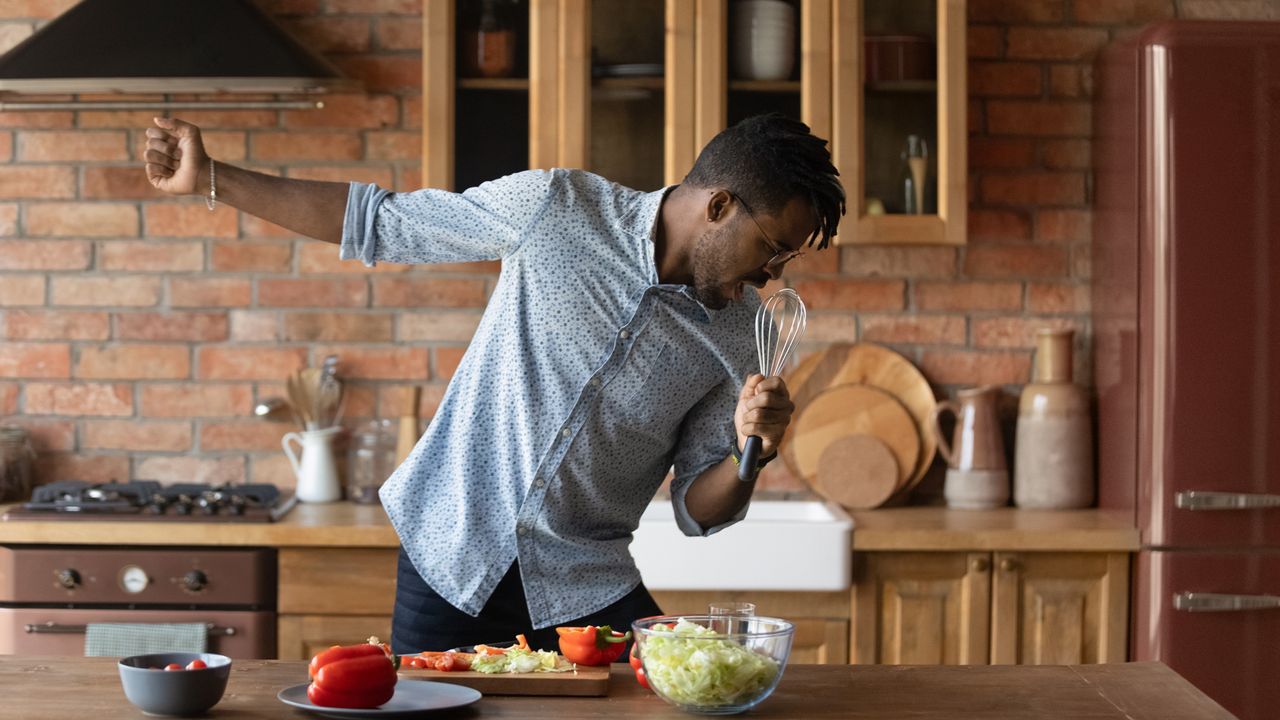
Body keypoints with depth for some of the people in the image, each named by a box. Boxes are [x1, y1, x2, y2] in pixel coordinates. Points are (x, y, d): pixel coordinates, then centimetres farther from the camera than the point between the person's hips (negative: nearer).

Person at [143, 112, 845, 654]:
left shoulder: (740, 340, -4)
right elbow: (376, 223, -1)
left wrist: (750, 454, -21)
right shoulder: (557, 206, -9)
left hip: (587, 588, 2)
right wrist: (210, 179, -2)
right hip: (451, 553, -1)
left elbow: (698, 510, 2)